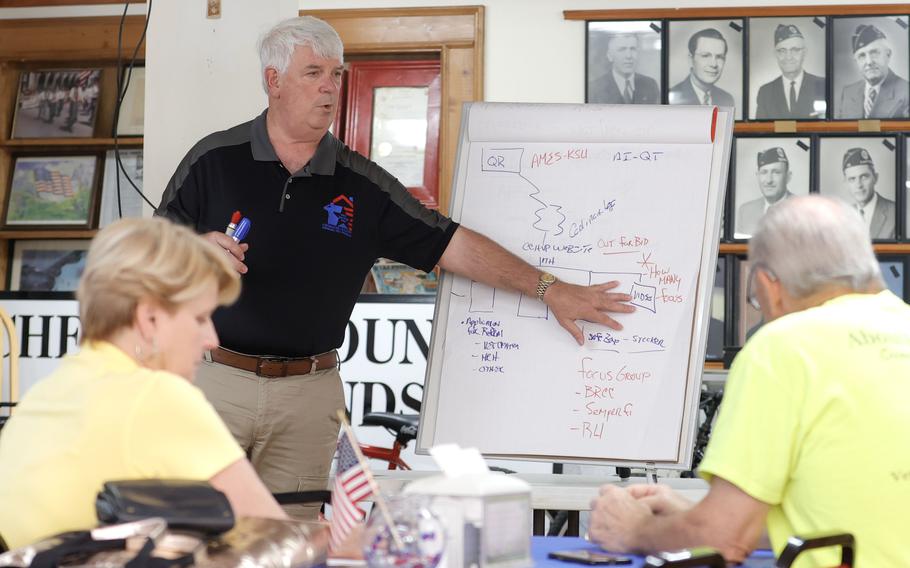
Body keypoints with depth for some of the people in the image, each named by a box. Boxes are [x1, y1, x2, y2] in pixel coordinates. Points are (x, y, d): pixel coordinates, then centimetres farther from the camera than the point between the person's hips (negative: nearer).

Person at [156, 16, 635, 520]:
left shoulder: (362, 185, 6)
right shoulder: (214, 160, 1)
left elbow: (451, 244, 5)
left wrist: (548, 288, 1)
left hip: (308, 391, 2)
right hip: (213, 377, -1)